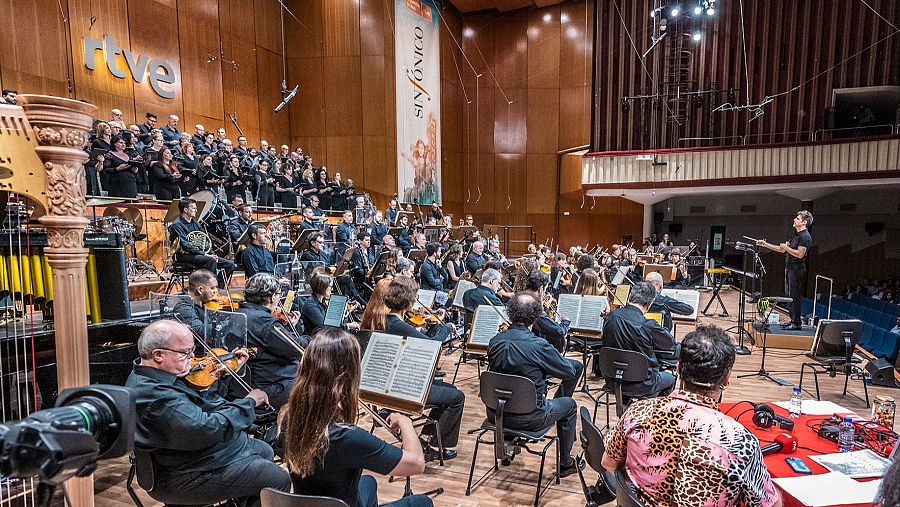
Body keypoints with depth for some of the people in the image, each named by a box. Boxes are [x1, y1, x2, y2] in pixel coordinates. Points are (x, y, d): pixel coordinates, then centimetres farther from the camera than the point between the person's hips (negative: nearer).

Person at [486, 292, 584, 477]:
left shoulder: (495, 341, -6)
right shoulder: (539, 346, -22)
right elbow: (569, 371, -9)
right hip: (529, 418, -5)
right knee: (569, 405, 21)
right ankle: (565, 464, 33)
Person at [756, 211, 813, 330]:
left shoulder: (805, 236, -12)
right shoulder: (796, 235, 19)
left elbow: (800, 254, -23)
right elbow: (782, 250, 23)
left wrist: (786, 248, -13)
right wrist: (765, 244, 19)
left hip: (797, 270, -10)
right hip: (790, 268, 10)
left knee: (795, 296, -7)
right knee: (790, 296, 13)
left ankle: (796, 323, -3)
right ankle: (793, 321, 20)